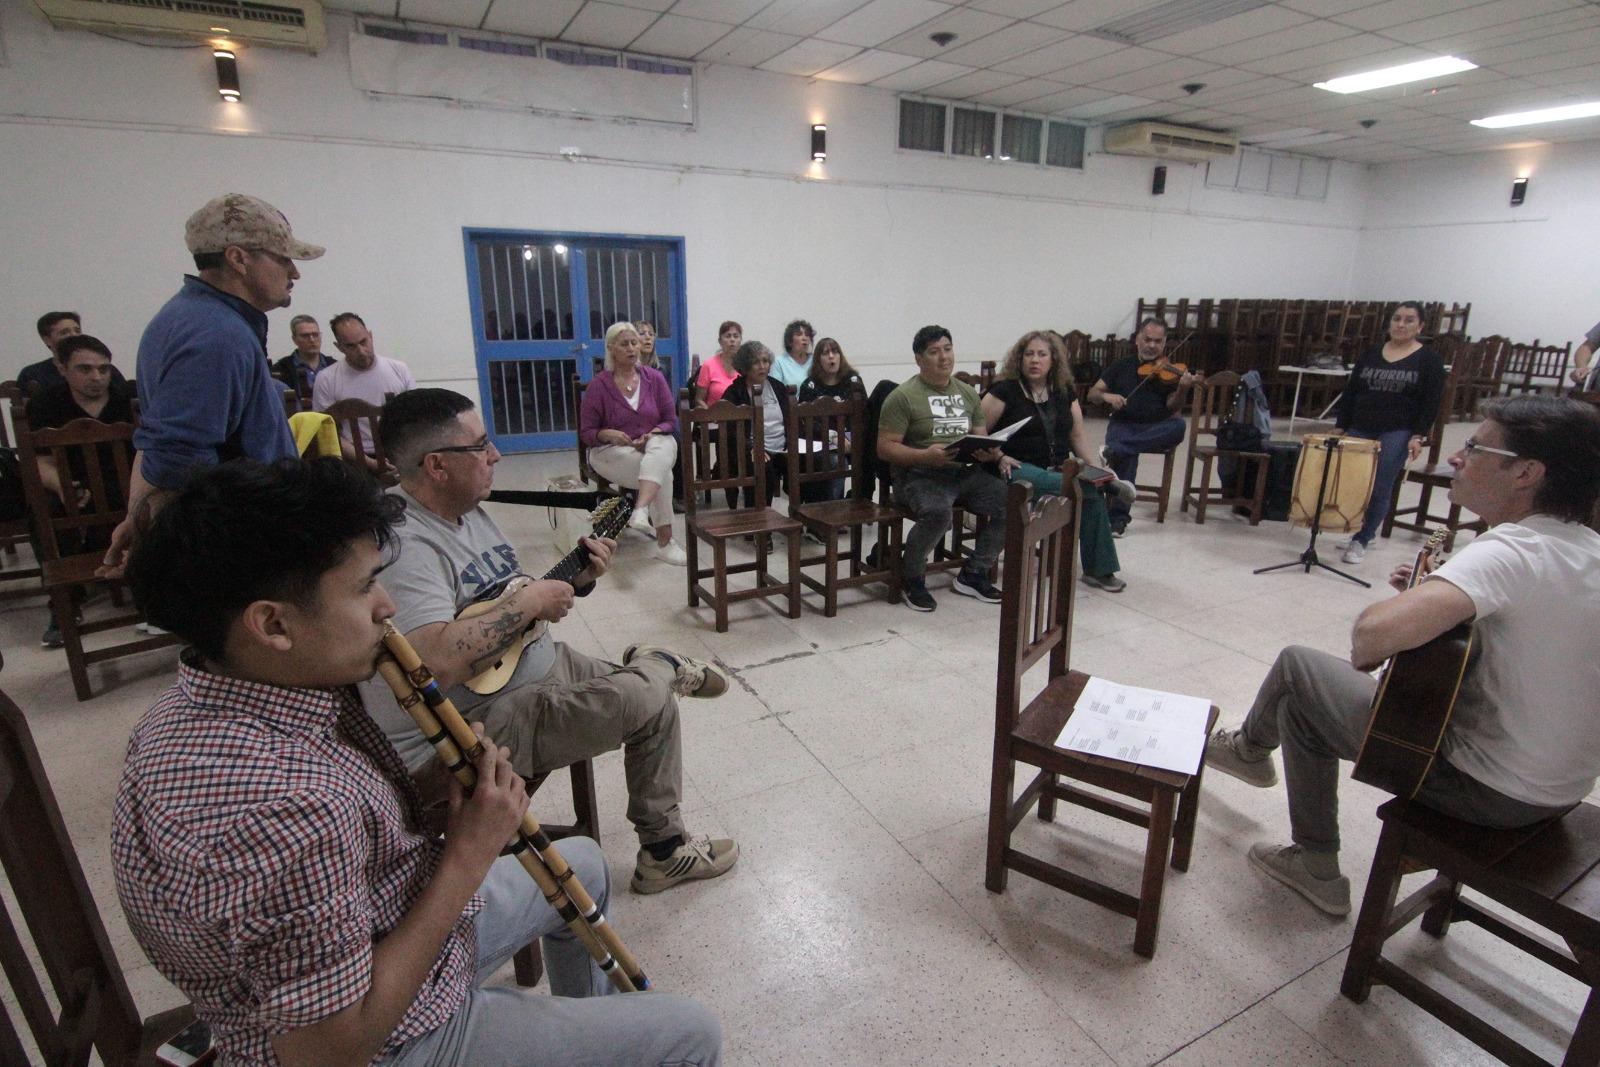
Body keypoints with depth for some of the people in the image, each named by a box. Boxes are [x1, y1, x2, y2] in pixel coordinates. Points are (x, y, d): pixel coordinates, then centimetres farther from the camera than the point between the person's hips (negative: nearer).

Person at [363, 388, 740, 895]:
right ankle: (660, 665, 11)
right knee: (644, 697, -28)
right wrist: (530, 602, -27)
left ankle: (664, 850, 24)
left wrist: (577, 579, -2)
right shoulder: (406, 544, -25)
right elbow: (436, 663, -39)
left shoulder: (472, 512, 7)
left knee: (659, 700, 8)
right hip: (467, 729, -10)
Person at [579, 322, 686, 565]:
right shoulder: (599, 385, -2)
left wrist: (652, 434, -16)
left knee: (664, 445, -37)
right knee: (663, 473, -32)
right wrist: (607, 434, -21)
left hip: (653, 445, 2)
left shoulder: (654, 377, 4)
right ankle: (665, 542, -28)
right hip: (611, 451, -2)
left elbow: (671, 420, 6)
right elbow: (586, 432, 1)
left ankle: (641, 511, -54)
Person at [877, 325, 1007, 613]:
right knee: (937, 512, -37)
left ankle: (973, 575, 4)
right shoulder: (903, 396, -3)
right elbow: (885, 448, -8)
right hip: (917, 475, -6)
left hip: (965, 472, 6)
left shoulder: (968, 392, 16)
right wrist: (926, 455, -23)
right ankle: (911, 578, -7)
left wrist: (990, 452, -4)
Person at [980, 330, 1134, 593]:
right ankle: (1105, 484, -17)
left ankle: (1098, 570, -9)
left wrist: (1093, 466, 3)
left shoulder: (1065, 392, 13)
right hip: (1019, 468, -5)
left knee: (1094, 495, -20)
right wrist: (999, 456, -18)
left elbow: (1077, 435, 16)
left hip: (1058, 469, 5)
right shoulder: (1004, 391, -2)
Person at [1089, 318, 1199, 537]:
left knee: (1179, 426, -33)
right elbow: (1093, 393, 8)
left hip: (1156, 430, 1)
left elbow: (1173, 408, -4)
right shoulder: (1122, 366, 11)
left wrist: (1183, 388, -25)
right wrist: (1107, 396, -14)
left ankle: (1115, 448, -40)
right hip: (1123, 424, -1)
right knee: (1126, 456, -35)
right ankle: (1119, 515, -35)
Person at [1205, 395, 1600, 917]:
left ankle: (1250, 746, 30)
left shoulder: (1512, 550, -28)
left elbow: (1377, 630, -44)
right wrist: (1433, 588, 3)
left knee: (1297, 668, 4)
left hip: (1486, 790, -8)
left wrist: (1363, 654, -21)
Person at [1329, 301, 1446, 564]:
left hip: (1397, 434, -3)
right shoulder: (1370, 355, 10)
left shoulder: (1429, 359, 1)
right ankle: (1361, 530, 21)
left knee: (1379, 488, -5)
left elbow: (1432, 402, -3)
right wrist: (1341, 426, 4)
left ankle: (1361, 541, 4)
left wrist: (1419, 435, -12)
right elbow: (1350, 392, 11)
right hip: (1360, 430, 3)